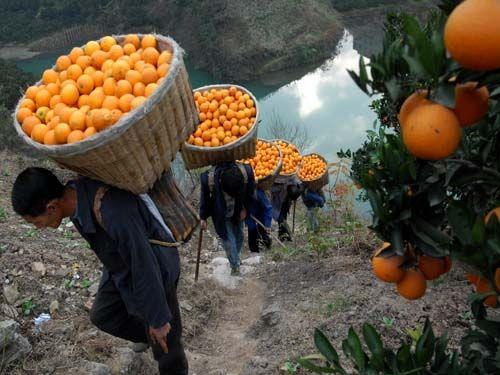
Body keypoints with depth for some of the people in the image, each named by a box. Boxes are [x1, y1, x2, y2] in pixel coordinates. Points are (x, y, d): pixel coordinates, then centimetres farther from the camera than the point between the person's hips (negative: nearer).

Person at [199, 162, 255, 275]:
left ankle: (236, 257, 48)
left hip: (238, 212, 2)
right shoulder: (208, 179, -36)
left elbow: (250, 191, -9)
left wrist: (245, 208, -4)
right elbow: (205, 199, -13)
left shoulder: (246, 172, -33)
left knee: (238, 236, 19)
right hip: (221, 215, -2)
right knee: (228, 239, 2)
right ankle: (235, 265, 27)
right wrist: (203, 217, -3)